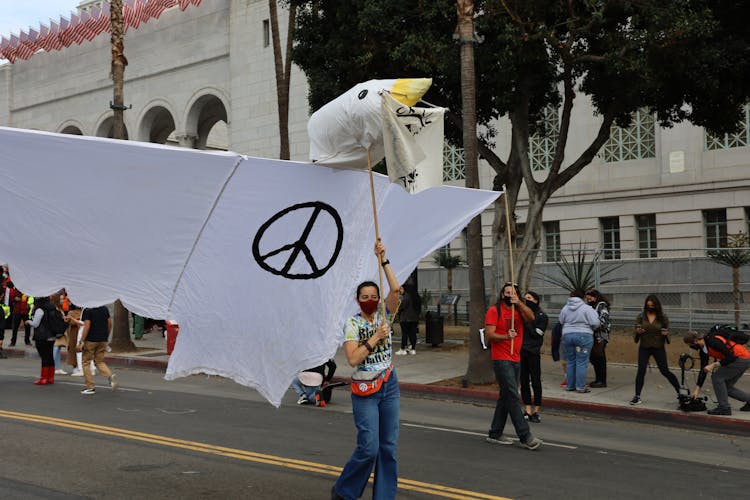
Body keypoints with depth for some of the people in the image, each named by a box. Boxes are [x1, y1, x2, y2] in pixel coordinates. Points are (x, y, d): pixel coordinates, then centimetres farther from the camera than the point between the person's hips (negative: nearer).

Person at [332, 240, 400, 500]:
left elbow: (395, 289, -11)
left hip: (389, 385, 5)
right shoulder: (352, 324, -6)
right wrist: (376, 337, -17)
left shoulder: (384, 315, 5)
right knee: (368, 448, -10)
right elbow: (353, 358, -17)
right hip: (365, 390, -4)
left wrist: (383, 260, -14)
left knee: (389, 447, 5)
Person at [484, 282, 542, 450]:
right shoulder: (494, 311, -4)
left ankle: (495, 434, 20)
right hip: (501, 360, -7)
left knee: (505, 397, 11)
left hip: (516, 360, 7)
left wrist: (519, 303, -19)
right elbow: (489, 335, -11)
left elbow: (531, 317, -9)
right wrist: (506, 337, -26)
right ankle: (525, 436, -10)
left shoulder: (519, 310, 12)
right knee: (513, 397, -10)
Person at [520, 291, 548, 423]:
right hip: (521, 351, 4)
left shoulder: (542, 316, -1)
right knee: (524, 381, 6)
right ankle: (528, 410, 12)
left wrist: (526, 323, -13)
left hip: (533, 352, -4)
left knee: (535, 382, -1)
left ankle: (536, 411, 7)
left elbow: (537, 334, -8)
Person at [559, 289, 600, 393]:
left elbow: (561, 321, 12)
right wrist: (590, 329, 8)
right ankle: (580, 387, -2)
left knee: (571, 361, 14)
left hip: (567, 335, 5)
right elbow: (595, 323, -13)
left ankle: (570, 385, 18)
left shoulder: (565, 308, 4)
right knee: (582, 362, -2)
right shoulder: (586, 308, -10)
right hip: (583, 336, -5)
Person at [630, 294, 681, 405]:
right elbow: (636, 331, 4)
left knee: (665, 371, 3)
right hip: (644, 347, 1)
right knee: (641, 370, -8)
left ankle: (680, 391, 21)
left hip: (658, 348, -1)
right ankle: (637, 396, -2)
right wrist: (638, 331, -19)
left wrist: (665, 333, -18)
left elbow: (667, 331, 5)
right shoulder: (641, 316, -1)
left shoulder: (663, 317, -3)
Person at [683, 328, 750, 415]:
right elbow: (703, 369, 10)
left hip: (743, 358, -9)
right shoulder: (703, 350, 5)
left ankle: (724, 407, -4)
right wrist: (697, 389, 9)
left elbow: (731, 357, -23)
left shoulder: (713, 341, -23)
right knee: (726, 387, 11)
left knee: (717, 377, -11)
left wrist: (714, 365, -22)